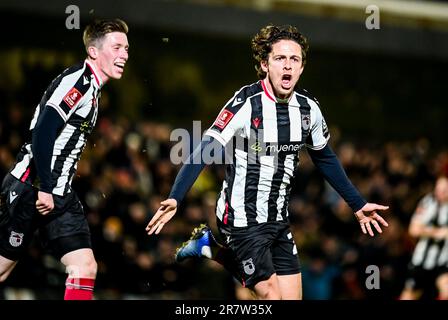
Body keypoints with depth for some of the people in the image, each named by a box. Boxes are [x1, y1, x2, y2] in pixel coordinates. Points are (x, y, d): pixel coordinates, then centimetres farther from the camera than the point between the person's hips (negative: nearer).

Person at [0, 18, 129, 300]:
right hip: (31, 191, -9)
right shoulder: (77, 81, -12)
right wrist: (44, 189, -21)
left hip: (59, 196, 9)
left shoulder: (93, 89, 17)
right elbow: (42, 133, -21)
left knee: (85, 267, -6)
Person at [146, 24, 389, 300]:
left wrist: (358, 205, 18)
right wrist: (174, 199, -31)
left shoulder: (308, 109, -1)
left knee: (292, 296, 9)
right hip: (242, 221, -6)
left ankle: (212, 247, 23)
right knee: (270, 294, -10)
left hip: (278, 221, 6)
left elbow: (326, 159, 15)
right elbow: (205, 152, -20)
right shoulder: (246, 104, -18)